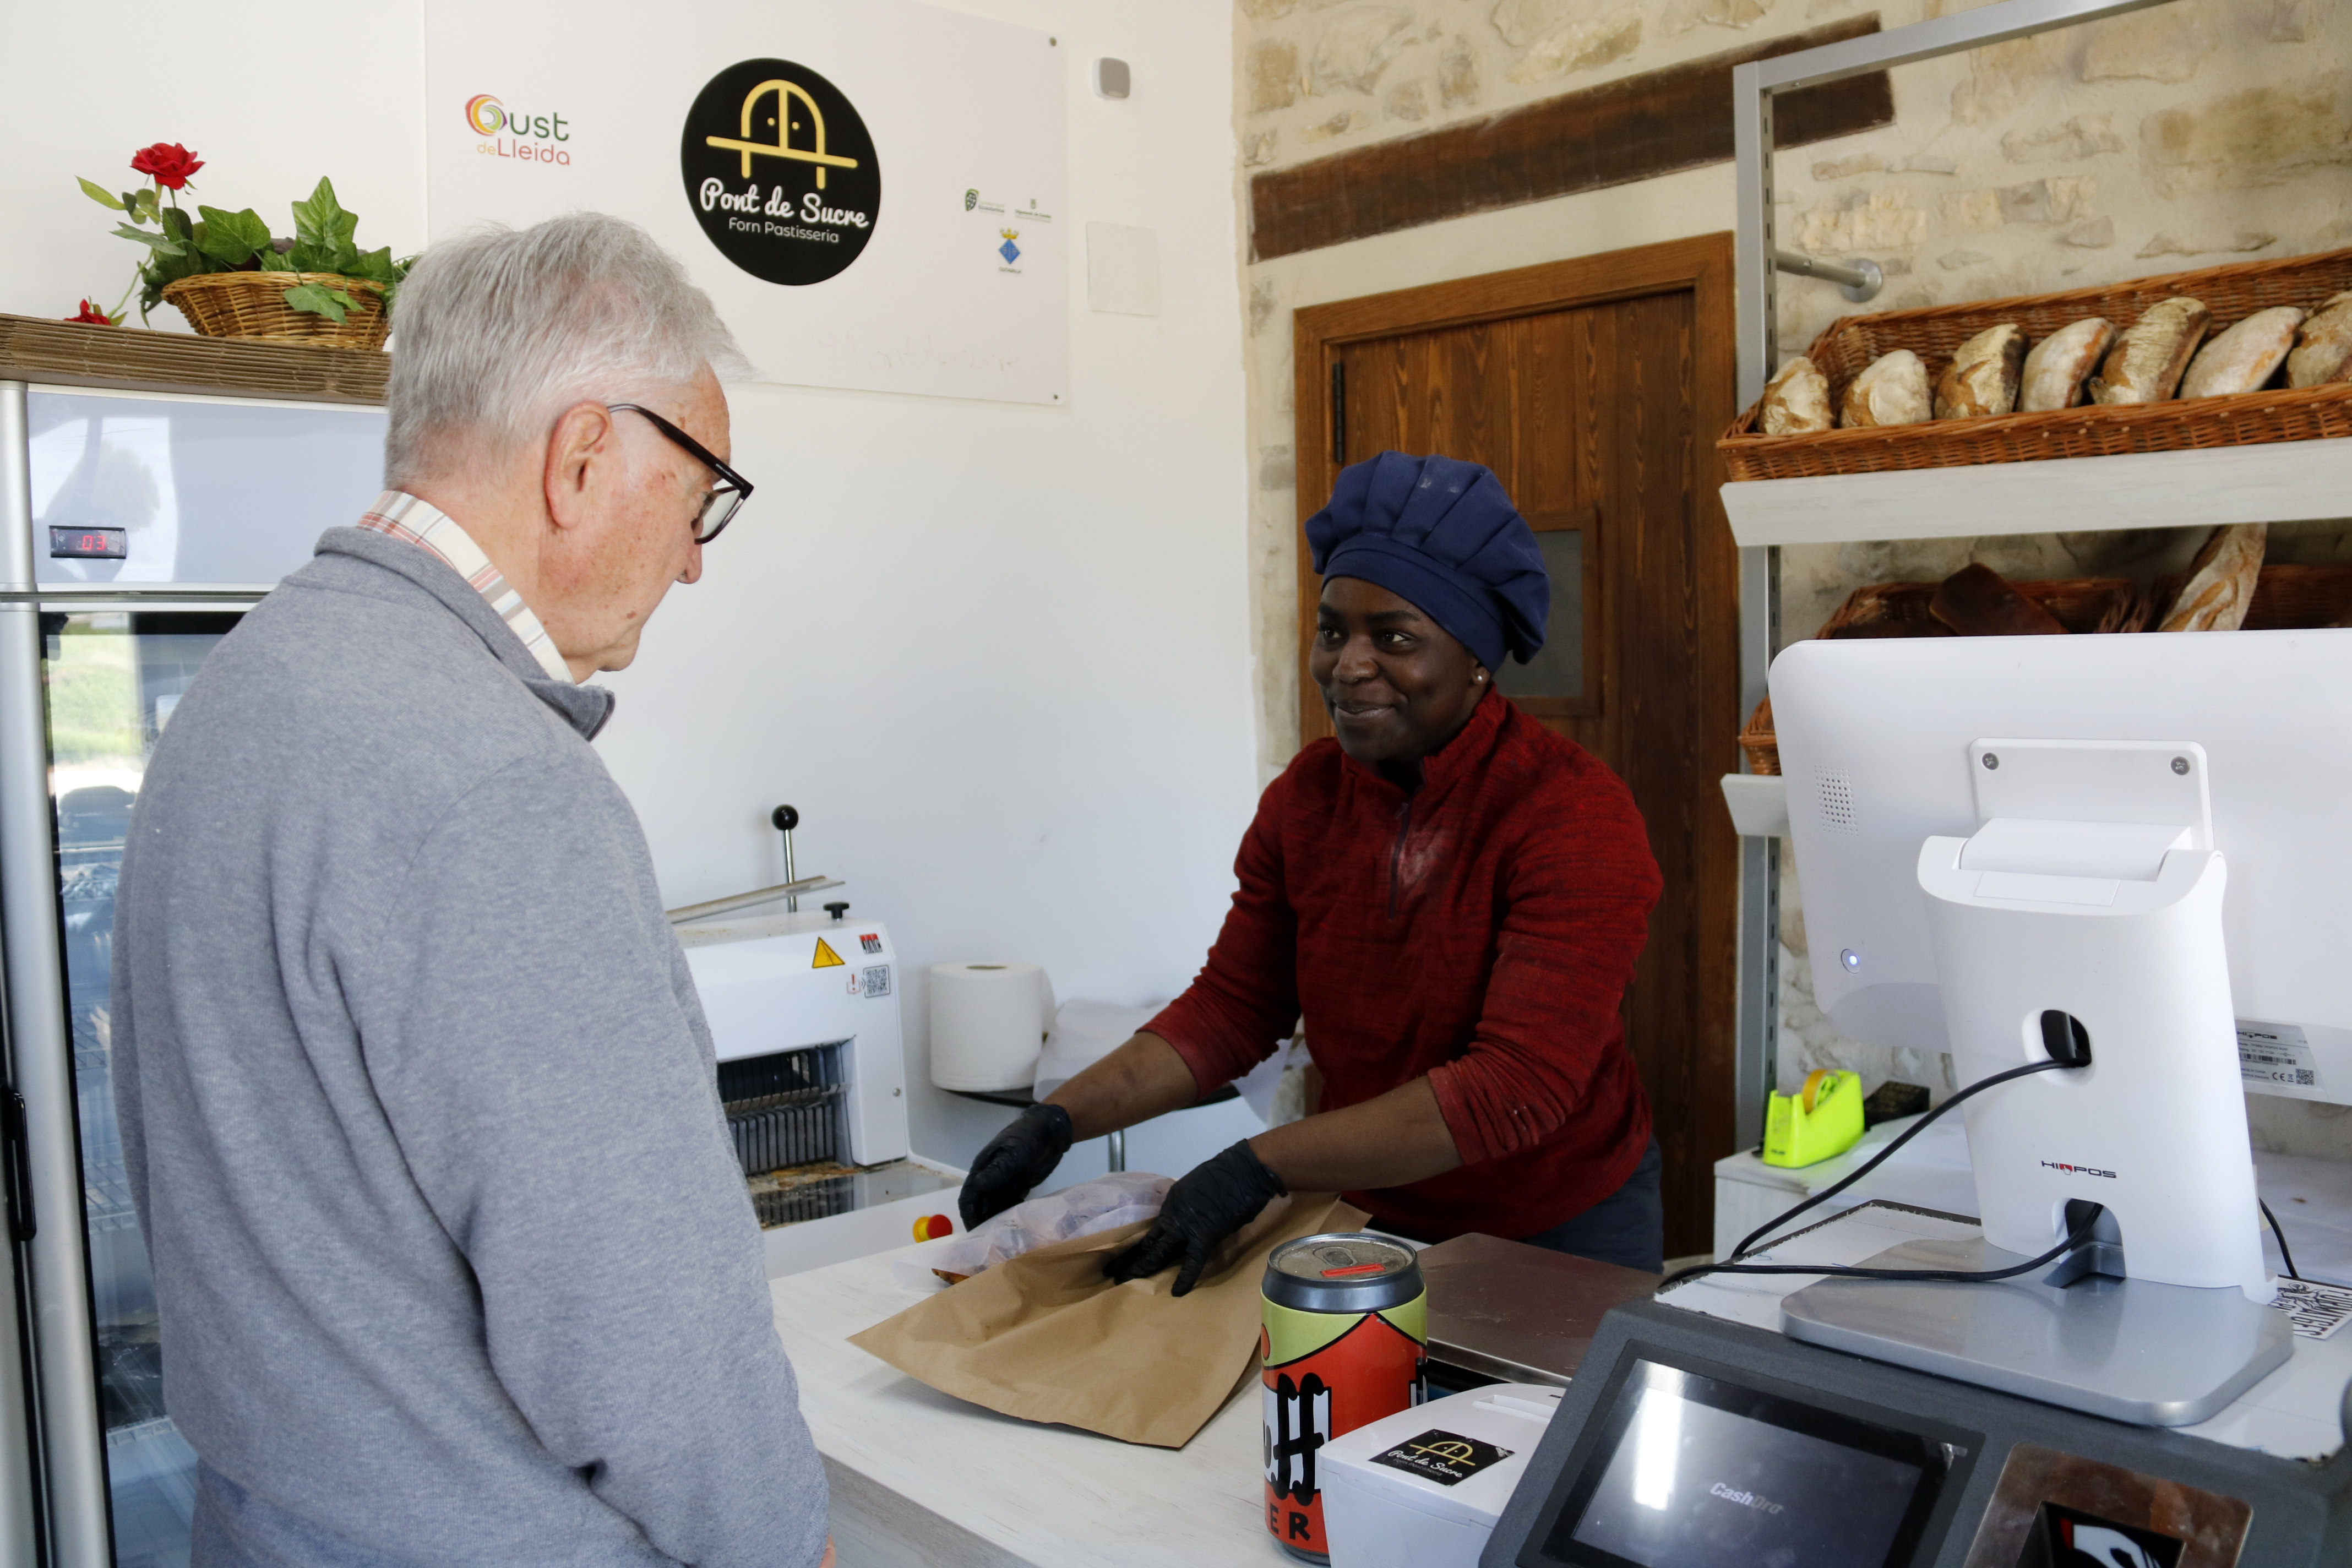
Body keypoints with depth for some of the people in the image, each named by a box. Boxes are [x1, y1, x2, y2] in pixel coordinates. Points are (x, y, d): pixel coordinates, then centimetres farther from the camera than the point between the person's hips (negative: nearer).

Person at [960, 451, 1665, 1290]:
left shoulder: (1575, 817, -24)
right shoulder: (1305, 798, -5)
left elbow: (1521, 1086, -31)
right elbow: (1231, 1007, -2)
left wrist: (1260, 1167, -37)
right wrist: (1061, 1119, -16)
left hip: (1567, 1229, -4)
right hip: (1375, 1214, 4)